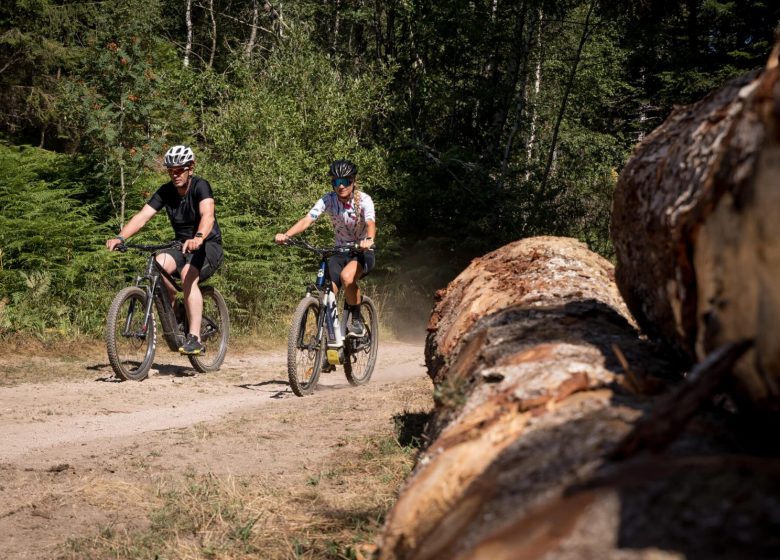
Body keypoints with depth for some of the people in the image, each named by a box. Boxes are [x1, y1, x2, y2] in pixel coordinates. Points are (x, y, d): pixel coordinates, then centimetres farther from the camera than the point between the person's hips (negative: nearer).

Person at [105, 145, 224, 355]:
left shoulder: (200, 186, -17)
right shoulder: (166, 192, -3)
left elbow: (207, 215, -35)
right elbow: (142, 216, -12)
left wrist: (198, 238, -56)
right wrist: (120, 237, -30)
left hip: (208, 245, -5)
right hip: (182, 246, 5)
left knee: (188, 275, -35)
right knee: (156, 266, -28)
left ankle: (195, 339, -35)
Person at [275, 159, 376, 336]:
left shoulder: (364, 200, -18)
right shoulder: (328, 200, -11)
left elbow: (371, 223, -36)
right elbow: (307, 219, -24)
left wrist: (369, 240, -60)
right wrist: (286, 235, -42)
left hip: (363, 252, -4)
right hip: (340, 252, 4)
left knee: (346, 276, -34)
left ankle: (357, 320, -15)